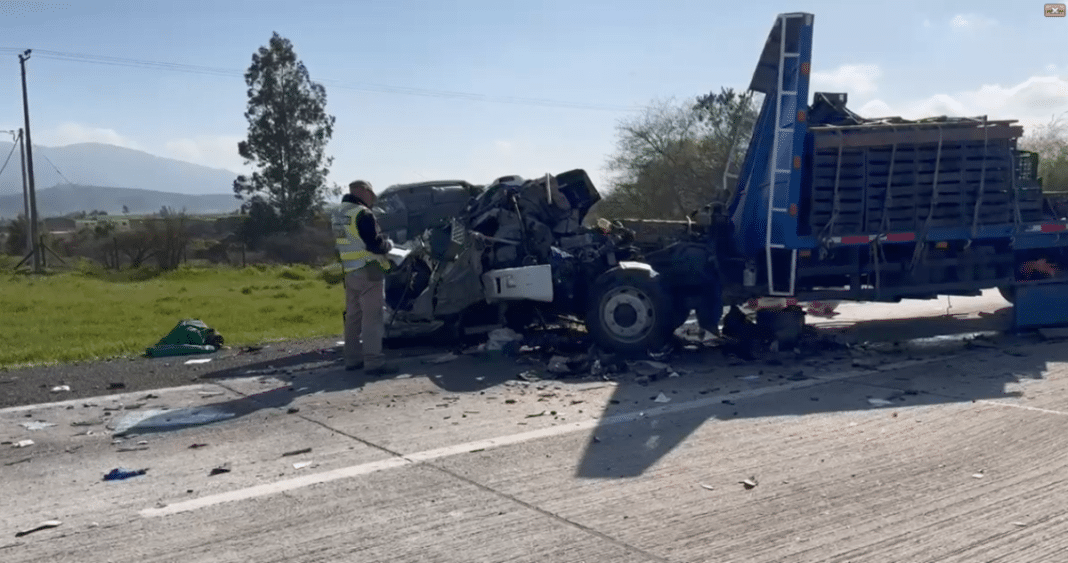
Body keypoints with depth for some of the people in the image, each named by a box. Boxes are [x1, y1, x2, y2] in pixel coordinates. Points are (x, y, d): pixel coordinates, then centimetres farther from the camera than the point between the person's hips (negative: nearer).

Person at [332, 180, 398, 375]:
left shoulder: (339, 214, 14)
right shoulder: (362, 213, -15)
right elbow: (374, 244, -19)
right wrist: (388, 244, 1)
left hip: (350, 271, 9)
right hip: (368, 271, -9)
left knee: (353, 316, 14)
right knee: (372, 317, -9)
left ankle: (352, 358, 19)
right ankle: (373, 361, -11)